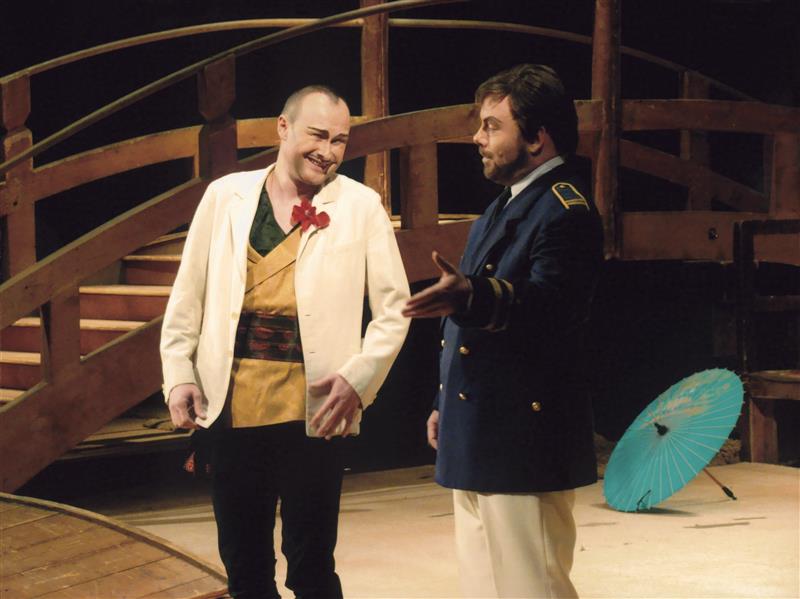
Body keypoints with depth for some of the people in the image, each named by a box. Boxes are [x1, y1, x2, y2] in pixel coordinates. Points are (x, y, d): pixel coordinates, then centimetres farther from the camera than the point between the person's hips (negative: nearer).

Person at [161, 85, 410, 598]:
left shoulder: (361, 205, 3)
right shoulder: (226, 196, 9)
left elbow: (393, 307, 3)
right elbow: (187, 296, 12)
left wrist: (358, 376, -10)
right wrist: (179, 374, 2)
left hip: (312, 407, -2)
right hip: (233, 404, 3)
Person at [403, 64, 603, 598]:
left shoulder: (565, 210, -14)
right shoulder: (503, 210, 19)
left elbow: (550, 305, -32)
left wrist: (471, 296, -48)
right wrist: (445, 405, 24)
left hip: (523, 445, -11)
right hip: (476, 441, 11)